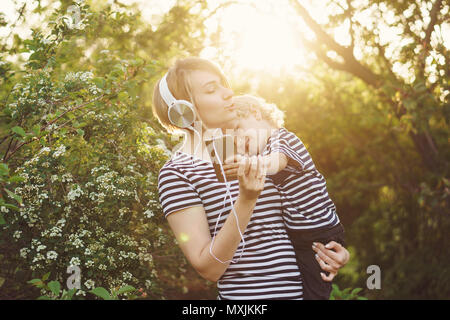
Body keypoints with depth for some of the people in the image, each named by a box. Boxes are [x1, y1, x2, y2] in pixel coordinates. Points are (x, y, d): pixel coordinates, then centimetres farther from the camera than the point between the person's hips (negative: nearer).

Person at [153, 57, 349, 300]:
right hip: (246, 293, -6)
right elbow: (207, 268, -16)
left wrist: (329, 251, 1)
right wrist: (246, 199, -24)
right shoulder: (177, 172, -10)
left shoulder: (250, 151, 8)